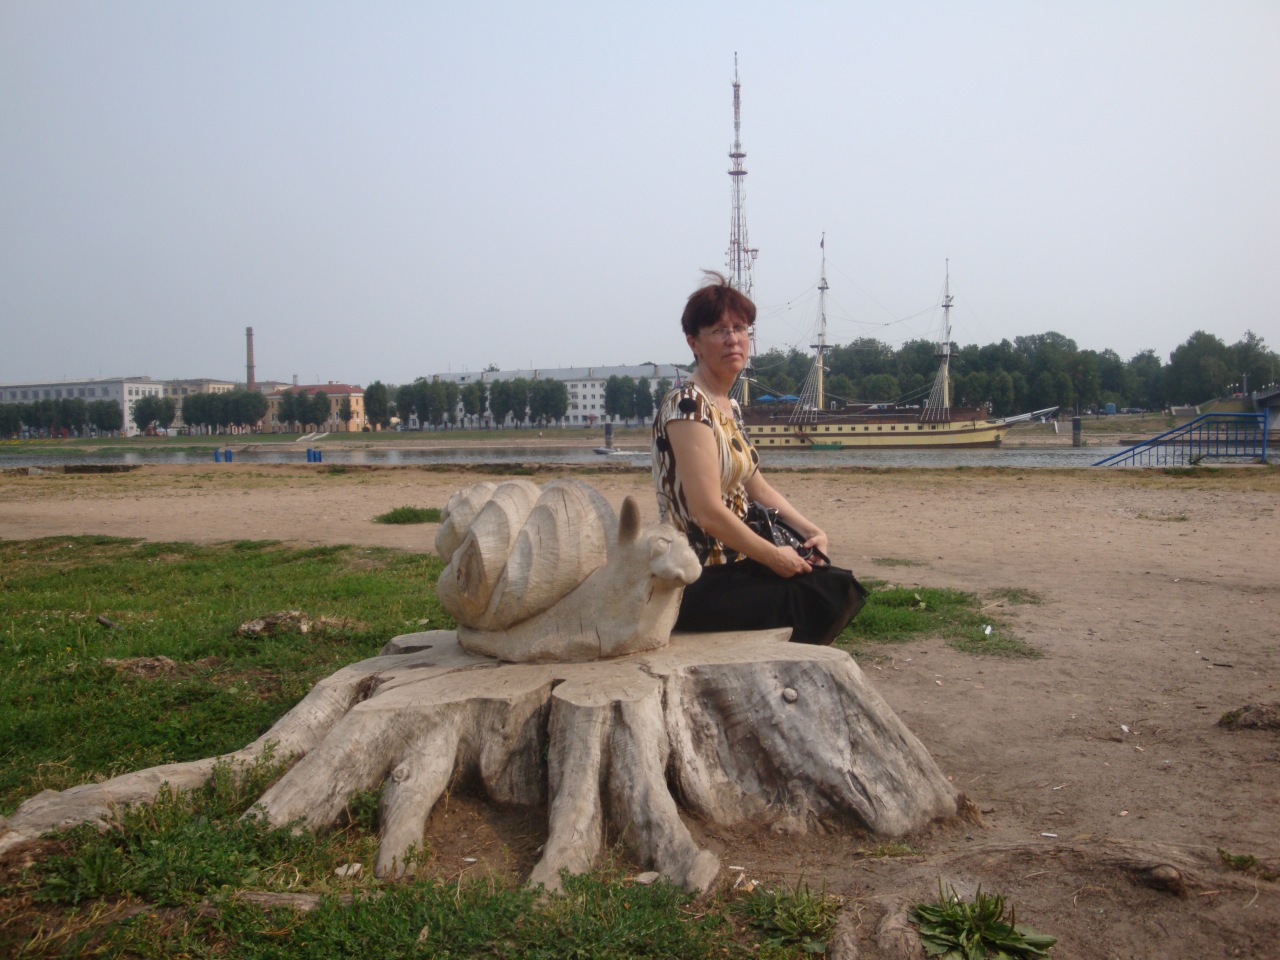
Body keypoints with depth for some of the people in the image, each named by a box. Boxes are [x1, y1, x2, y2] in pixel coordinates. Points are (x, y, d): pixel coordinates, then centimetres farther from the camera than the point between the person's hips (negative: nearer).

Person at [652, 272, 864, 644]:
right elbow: (708, 512, -24)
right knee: (826, 596, -10)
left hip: (733, 563, 9)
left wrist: (810, 530, 7)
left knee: (840, 583, 6)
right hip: (698, 582, -9)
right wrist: (775, 558, -15)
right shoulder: (687, 405, -18)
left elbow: (758, 488, 21)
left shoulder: (730, 407, 12)